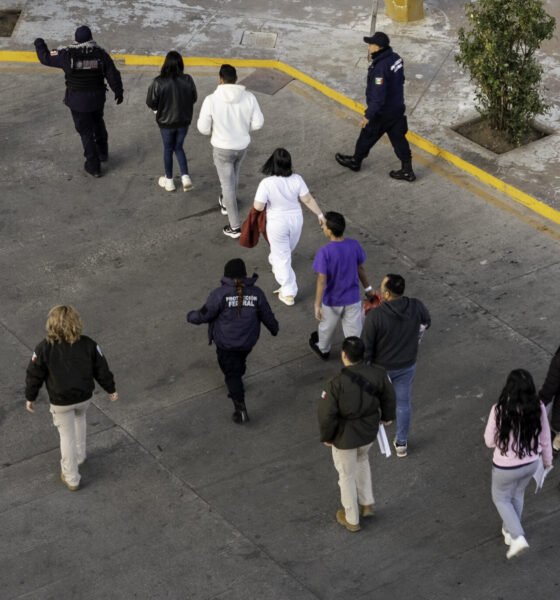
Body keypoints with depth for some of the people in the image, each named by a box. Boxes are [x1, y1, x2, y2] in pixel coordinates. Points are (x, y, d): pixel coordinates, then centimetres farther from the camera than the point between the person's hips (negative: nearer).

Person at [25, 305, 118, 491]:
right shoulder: (88, 345, -14)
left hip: (60, 401, -2)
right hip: (84, 397, 2)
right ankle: (79, 455, 49)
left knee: (67, 436, 12)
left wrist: (30, 397, 7)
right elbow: (101, 369, -3)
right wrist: (111, 389, 14)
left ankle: (71, 478, 23)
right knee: (79, 418, 34)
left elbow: (34, 375, -10)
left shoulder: (44, 349, -20)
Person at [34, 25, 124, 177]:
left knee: (86, 131, 8)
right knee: (98, 124, 29)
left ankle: (93, 166, 14)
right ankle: (102, 152, 46)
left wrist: (39, 45, 12)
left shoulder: (68, 54, -17)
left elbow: (46, 58, -8)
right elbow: (113, 74, -6)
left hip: (77, 101, -3)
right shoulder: (100, 53, -11)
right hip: (97, 99, 3)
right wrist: (118, 92, 9)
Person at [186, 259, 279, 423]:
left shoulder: (220, 294, -21)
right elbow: (267, 316, 1)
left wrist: (191, 316, 6)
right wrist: (274, 328, 21)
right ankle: (236, 387, 54)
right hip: (248, 341, 4)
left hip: (226, 343, -3)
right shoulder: (256, 293, -10)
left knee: (232, 373, 8)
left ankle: (240, 408, -1)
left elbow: (204, 315, -15)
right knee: (239, 364, 30)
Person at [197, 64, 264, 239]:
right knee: (234, 174, 32)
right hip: (242, 146, 4)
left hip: (222, 148, -4)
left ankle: (235, 226, 15)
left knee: (227, 184, 10)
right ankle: (226, 203, 56)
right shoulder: (249, 97, -14)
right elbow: (258, 123, -6)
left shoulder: (211, 100, -22)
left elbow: (203, 128, -14)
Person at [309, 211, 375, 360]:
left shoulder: (324, 252, -27)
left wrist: (317, 305, -17)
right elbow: (360, 269, 0)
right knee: (354, 331, 13)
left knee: (326, 327, 25)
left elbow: (322, 281, -24)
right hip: (352, 298, 2)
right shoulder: (354, 245, -14)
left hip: (331, 300, -2)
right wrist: (367, 288, 16)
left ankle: (323, 349, 50)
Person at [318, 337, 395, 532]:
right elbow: (388, 397, 1)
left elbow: (327, 415, -22)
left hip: (345, 437, -4)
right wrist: (387, 416, 22)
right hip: (369, 432, 4)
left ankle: (351, 519, 35)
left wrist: (326, 436, -3)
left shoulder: (337, 384, -30)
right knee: (362, 459, 35)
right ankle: (367, 503, 42)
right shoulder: (377, 373, -17)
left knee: (347, 475, 18)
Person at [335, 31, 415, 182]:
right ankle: (407, 170, 21)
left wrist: (368, 116, -23)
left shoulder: (380, 68, -31)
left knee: (367, 136, 15)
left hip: (382, 113, -8)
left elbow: (378, 96, -30)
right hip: (397, 108, 8)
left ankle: (355, 161, 37)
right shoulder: (395, 58, -4)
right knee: (398, 138, 16)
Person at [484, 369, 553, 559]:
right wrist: (548, 460, 15)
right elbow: (544, 438, -4)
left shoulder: (500, 411, -28)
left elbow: (489, 441, -15)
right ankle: (510, 531, 48)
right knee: (517, 495, 31)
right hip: (530, 464, 4)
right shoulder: (538, 408, -18)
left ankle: (517, 537, 11)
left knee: (501, 498, 23)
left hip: (506, 467, -4)